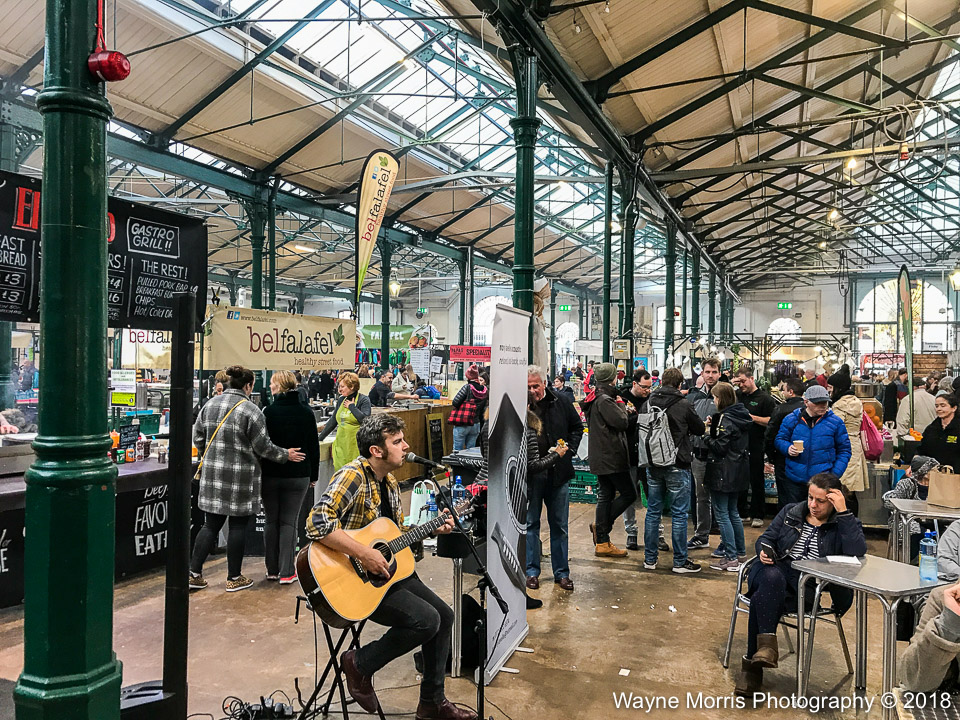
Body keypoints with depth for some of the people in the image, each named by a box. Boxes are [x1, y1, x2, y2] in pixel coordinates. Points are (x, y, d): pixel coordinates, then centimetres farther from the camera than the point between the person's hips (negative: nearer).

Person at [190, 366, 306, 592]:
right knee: (238, 526, 6)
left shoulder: (210, 404, 6)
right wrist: (286, 455, 5)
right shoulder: (250, 410, -13)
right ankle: (234, 578, 15)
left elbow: (198, 437, 12)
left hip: (212, 474, 6)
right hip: (240, 478, -6)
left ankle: (194, 574, 14)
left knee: (211, 524, 14)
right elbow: (263, 447, -10)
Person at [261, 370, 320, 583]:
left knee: (271, 521, 11)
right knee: (289, 521, 5)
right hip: (298, 475, 1)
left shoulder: (268, 412, -8)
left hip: (271, 474, -1)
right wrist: (314, 475, 14)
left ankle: (272, 569, 18)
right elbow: (314, 446, 5)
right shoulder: (306, 413, 0)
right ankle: (286, 572, 3)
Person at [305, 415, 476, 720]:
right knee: (426, 620, -20)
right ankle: (360, 664, 2)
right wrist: (364, 554, -34)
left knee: (444, 615, 8)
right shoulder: (353, 476, -21)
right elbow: (317, 524, -35)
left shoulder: (389, 482, 9)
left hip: (390, 569, 10)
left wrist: (433, 529, 7)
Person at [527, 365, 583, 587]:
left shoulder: (561, 403, 1)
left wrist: (570, 449, 0)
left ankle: (561, 572, 22)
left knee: (560, 525, 11)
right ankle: (531, 570, 23)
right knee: (530, 523, 9)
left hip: (558, 473, 2)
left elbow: (577, 427, 14)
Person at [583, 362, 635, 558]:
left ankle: (602, 543, 15)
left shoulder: (596, 400, 15)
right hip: (611, 457, -10)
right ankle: (600, 526, 1)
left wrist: (618, 405, 11)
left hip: (602, 457, 10)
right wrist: (621, 404, -3)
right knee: (629, 493, -1)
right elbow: (622, 422, -21)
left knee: (605, 496, 11)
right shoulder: (604, 401, -17)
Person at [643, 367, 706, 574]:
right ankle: (680, 561, 13)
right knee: (679, 515, 5)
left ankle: (650, 559, 19)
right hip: (677, 466, -4)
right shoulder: (683, 405, -12)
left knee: (653, 512, 13)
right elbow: (700, 429, 2)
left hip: (653, 465, 4)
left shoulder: (649, 402, -1)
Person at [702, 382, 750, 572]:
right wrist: (713, 426, 5)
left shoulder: (726, 418, -18)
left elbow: (720, 447, -20)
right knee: (732, 512, 20)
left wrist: (706, 437, -4)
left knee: (722, 513, -3)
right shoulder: (741, 415, 9)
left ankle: (731, 558, -1)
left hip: (724, 472, -10)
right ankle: (740, 551, 30)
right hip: (738, 470, 10)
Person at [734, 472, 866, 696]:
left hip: (809, 587, -3)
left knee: (761, 600, -32)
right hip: (775, 571, 3)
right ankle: (767, 642, -32)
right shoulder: (791, 512, 17)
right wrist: (764, 550, -7)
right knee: (773, 577, -37)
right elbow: (766, 537, 18)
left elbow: (858, 552, -14)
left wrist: (843, 512, -15)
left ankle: (752, 663, -24)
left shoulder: (844, 524, 7)